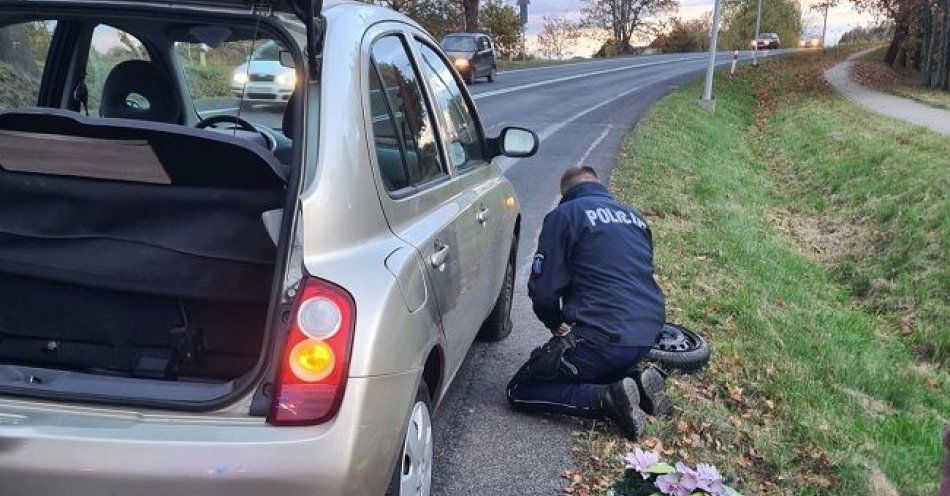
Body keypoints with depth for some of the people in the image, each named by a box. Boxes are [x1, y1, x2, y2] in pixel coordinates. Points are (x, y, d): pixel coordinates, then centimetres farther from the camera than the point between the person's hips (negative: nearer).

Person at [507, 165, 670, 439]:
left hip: (602, 339, -7)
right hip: (647, 335, 8)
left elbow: (543, 289, -9)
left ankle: (608, 398, -13)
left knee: (520, 391, 4)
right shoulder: (635, 217, 18)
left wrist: (557, 324, 11)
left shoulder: (564, 215, -3)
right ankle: (637, 380, 6)